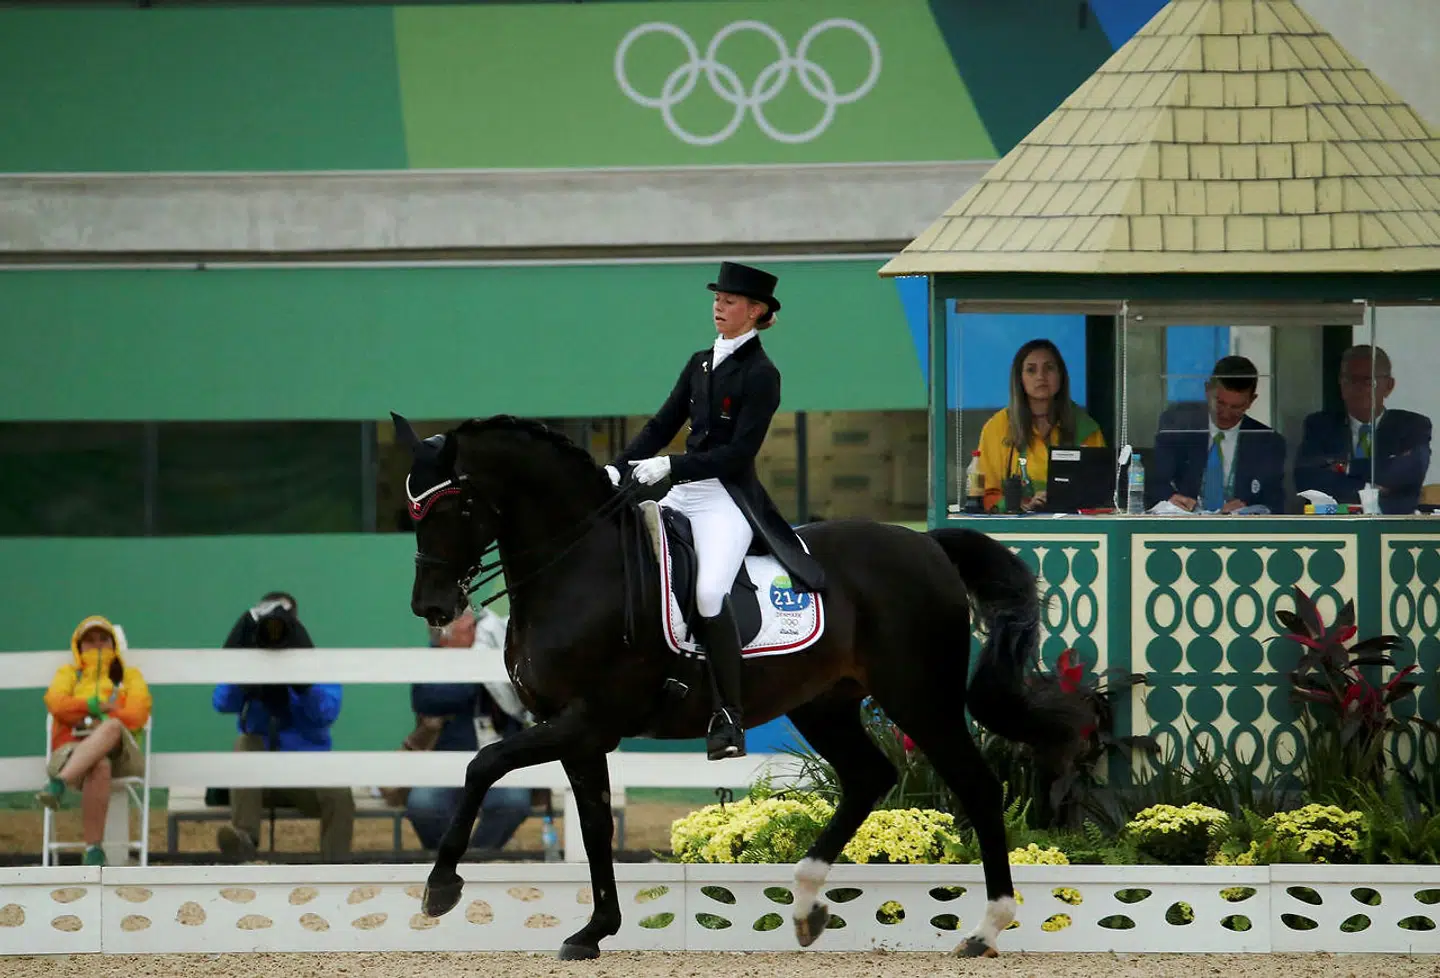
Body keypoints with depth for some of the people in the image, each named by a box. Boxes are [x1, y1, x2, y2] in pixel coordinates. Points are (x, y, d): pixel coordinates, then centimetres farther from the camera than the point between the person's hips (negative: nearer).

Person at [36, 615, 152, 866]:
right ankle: (94, 851, -53)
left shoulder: (129, 676, 31)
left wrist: (101, 719, -7)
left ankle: (58, 784, -60)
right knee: (99, 767, -42)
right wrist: (93, 706, -4)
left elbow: (137, 714, 9)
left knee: (111, 727, -41)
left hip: (119, 752, 0)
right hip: (72, 747, 0)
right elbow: (56, 704, 9)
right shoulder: (68, 674, 33)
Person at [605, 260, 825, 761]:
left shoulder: (761, 375, -7)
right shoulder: (700, 363, 15)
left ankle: (728, 720, -23)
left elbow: (739, 452, -14)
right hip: (683, 494, 8)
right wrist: (618, 468, -1)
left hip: (728, 499, -8)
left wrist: (669, 467, -20)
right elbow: (662, 426, 13)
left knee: (710, 591, -27)